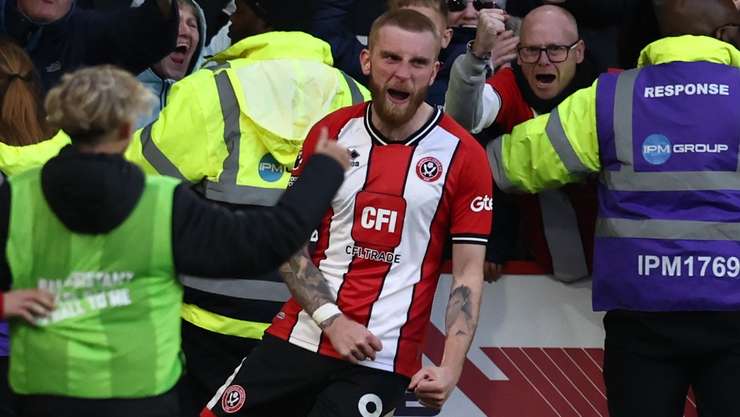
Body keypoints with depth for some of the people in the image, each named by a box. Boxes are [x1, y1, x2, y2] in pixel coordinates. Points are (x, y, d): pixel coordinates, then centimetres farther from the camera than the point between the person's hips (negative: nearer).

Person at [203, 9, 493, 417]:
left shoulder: (463, 155, -3)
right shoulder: (331, 133, 5)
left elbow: (468, 273, -2)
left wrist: (450, 367, -15)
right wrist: (332, 320, -9)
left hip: (381, 358, -3)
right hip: (299, 337, 3)